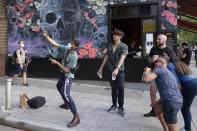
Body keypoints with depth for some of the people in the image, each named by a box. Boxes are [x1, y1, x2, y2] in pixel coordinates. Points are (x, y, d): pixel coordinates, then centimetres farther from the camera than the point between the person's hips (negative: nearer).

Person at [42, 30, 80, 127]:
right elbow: (54, 44, 2)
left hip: (68, 77, -10)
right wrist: (46, 36, -6)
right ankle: (66, 104, 53)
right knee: (59, 87, 33)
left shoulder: (74, 57, -27)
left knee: (66, 94, -24)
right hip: (63, 74, 10)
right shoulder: (65, 48, -5)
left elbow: (66, 70, -27)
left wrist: (56, 62, -22)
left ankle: (76, 117, -25)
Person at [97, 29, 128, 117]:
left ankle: (121, 107, 7)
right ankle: (114, 105, 23)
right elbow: (106, 57, 15)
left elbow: (122, 58, -21)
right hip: (110, 70, 4)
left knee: (121, 89, -6)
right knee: (113, 89, 11)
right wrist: (101, 68, 14)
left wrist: (117, 68, -35)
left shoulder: (124, 46, -6)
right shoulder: (110, 46, 9)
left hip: (120, 70, -4)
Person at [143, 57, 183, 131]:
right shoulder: (170, 73, 27)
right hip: (178, 101, 9)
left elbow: (146, 79, -14)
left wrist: (146, 71, 7)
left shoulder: (158, 70, 1)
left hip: (170, 102, -9)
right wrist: (158, 102, 25)